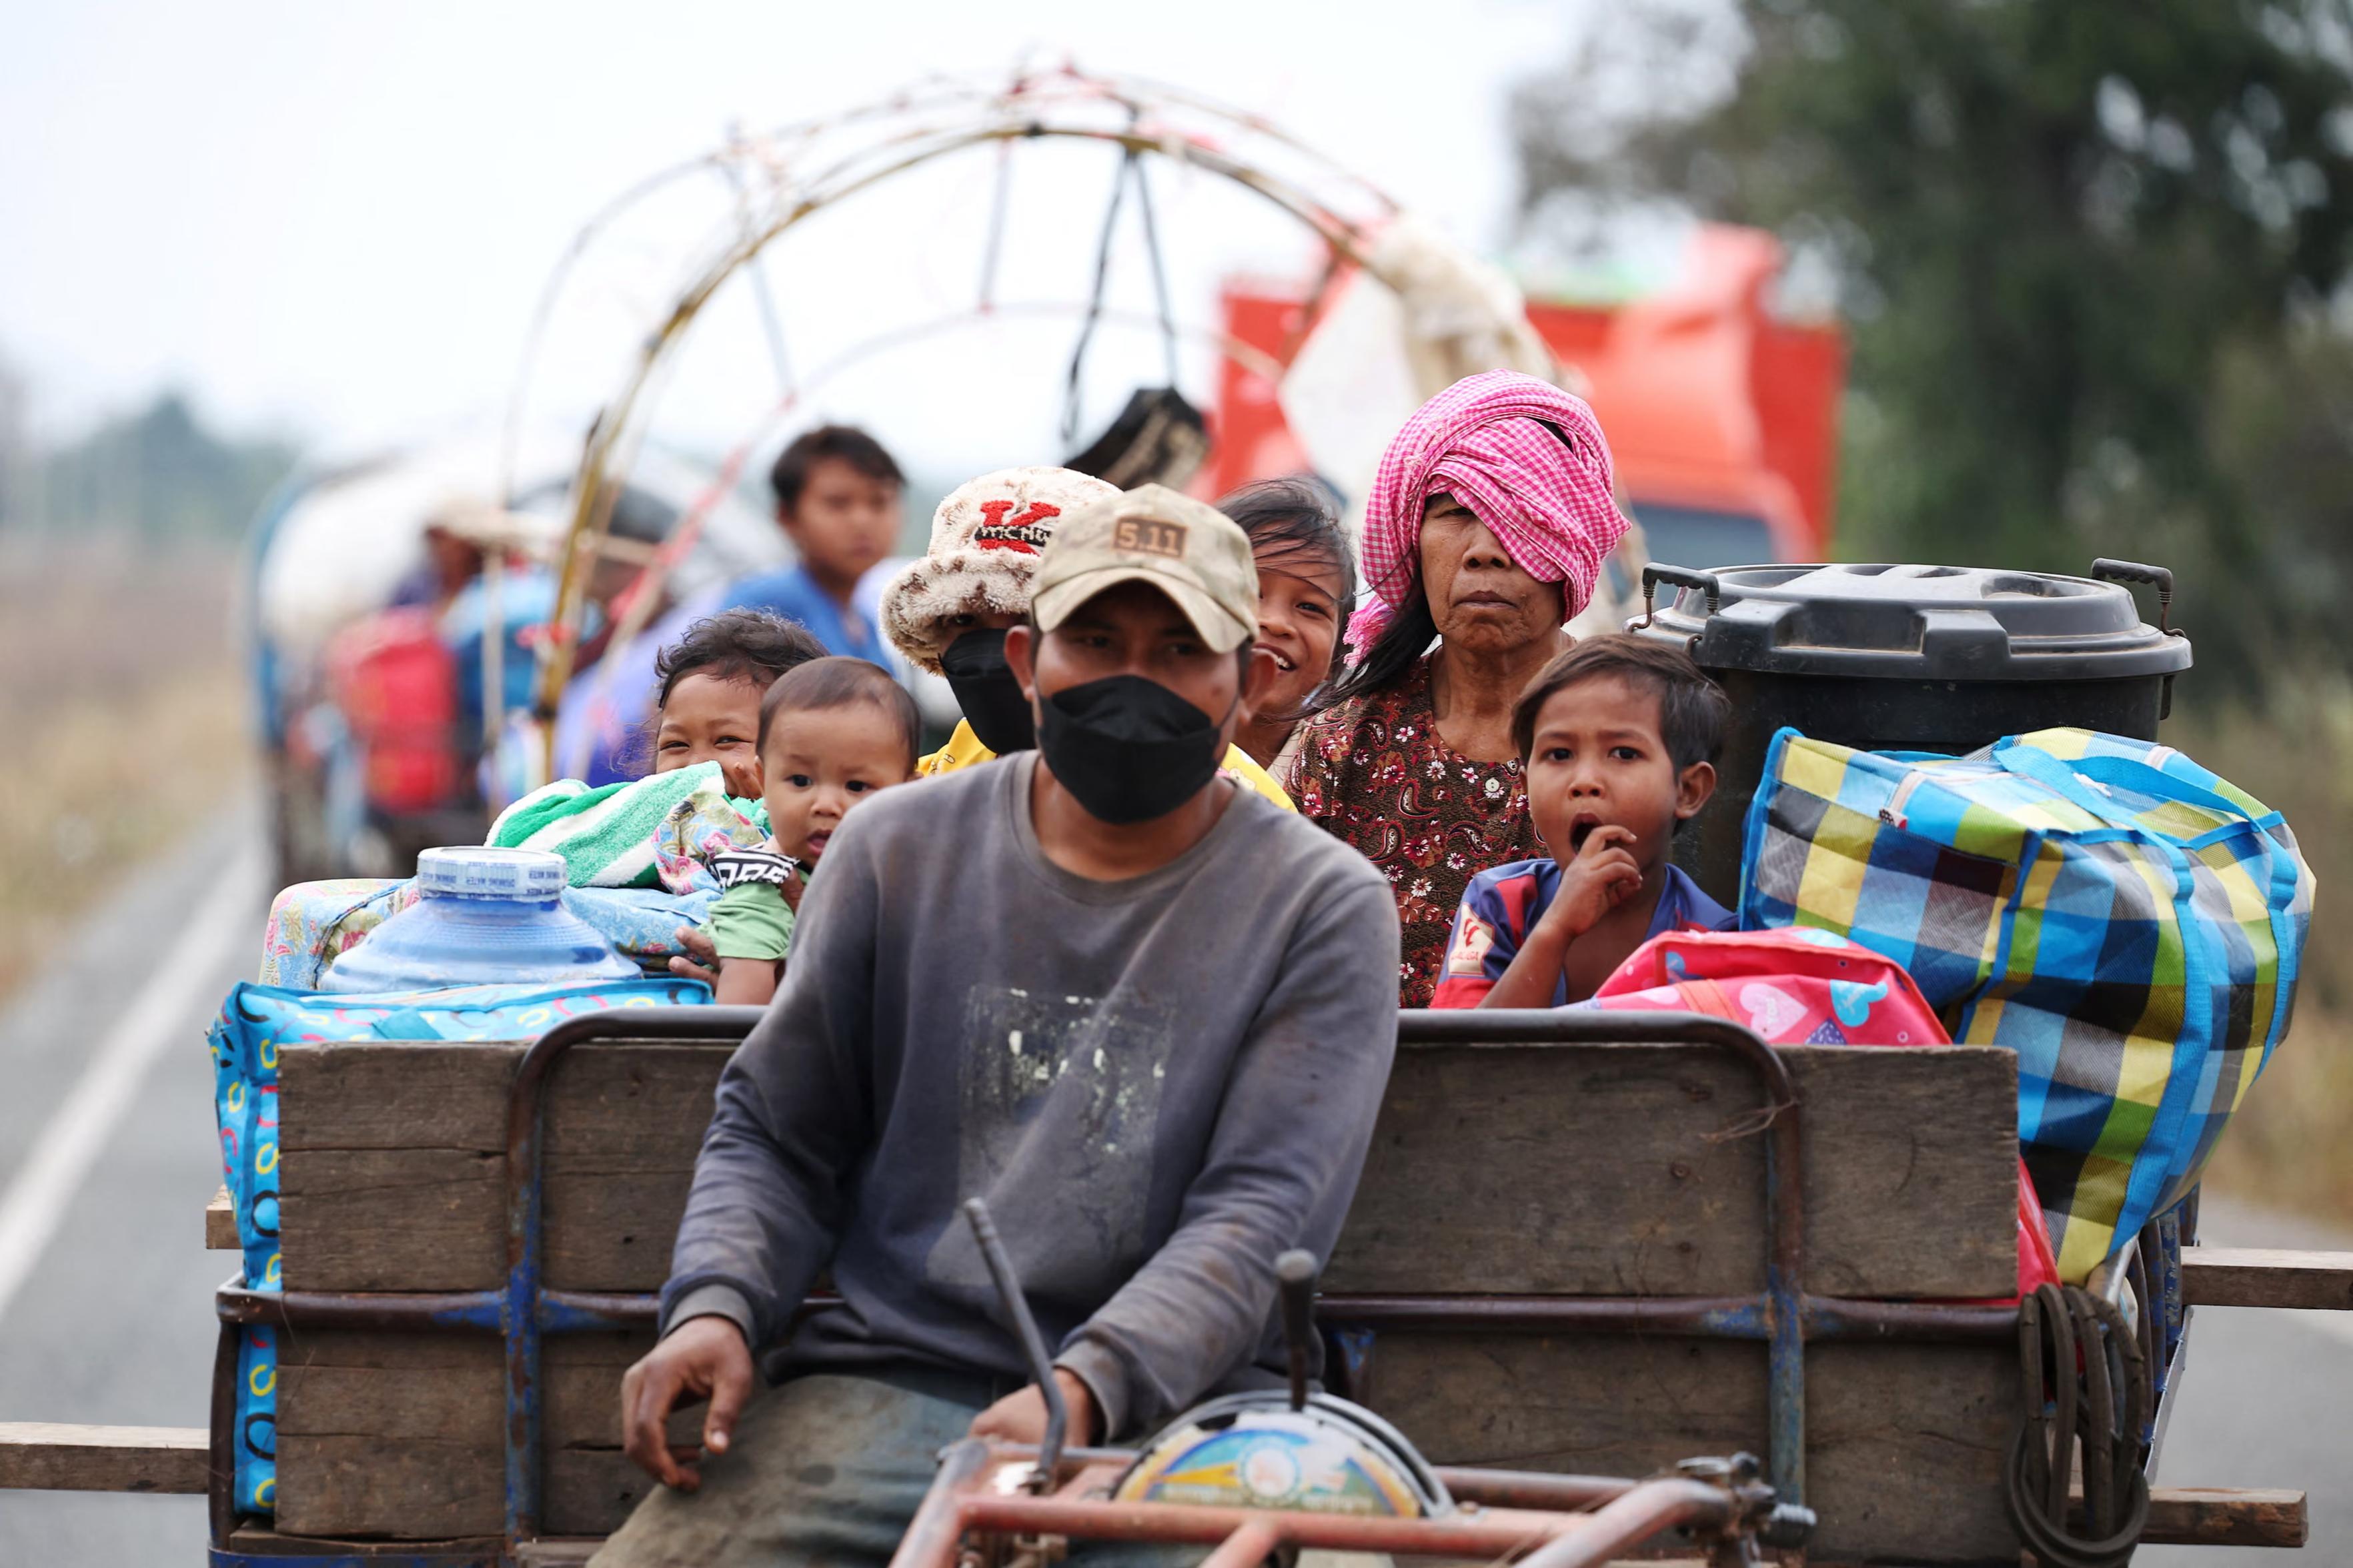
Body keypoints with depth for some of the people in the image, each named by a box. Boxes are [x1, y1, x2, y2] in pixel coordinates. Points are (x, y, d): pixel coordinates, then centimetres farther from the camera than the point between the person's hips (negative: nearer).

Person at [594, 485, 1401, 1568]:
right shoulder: (899, 850, 12)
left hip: (1174, 1403, -2)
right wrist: (716, 1306, -4)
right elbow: (771, 1134, 17)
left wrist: (1085, 1393, -22)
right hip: (889, 1384, 2)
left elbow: (1259, 1211, -7)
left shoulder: (1324, 907, 3)